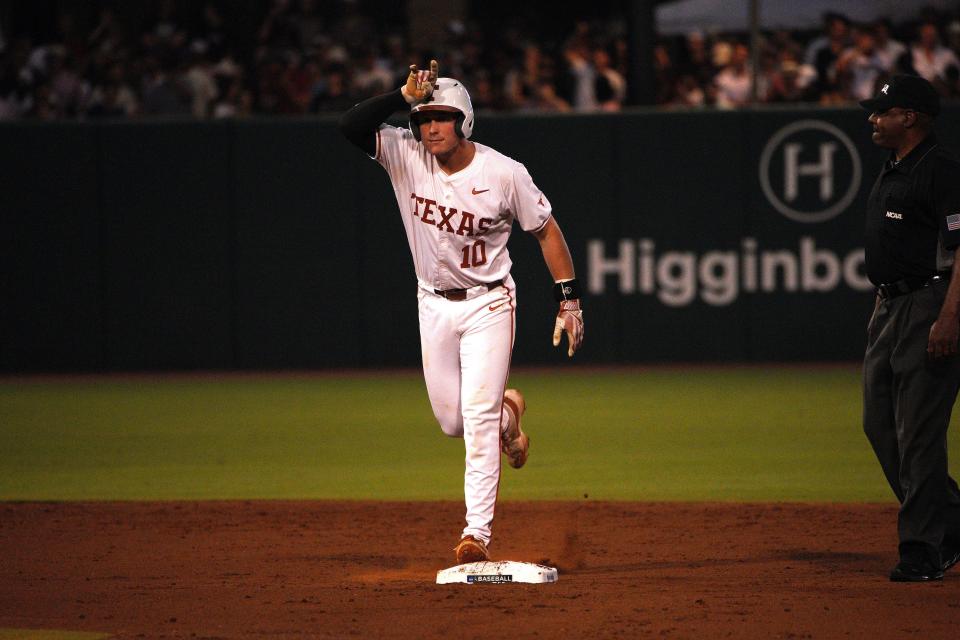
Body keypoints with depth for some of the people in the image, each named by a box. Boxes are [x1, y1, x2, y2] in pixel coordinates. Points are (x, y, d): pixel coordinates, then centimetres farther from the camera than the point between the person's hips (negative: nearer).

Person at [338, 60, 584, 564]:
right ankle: (507, 412, 45)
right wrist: (404, 96, -30)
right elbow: (349, 125, -22)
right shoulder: (406, 156, -10)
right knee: (450, 421, 10)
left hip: (488, 304, -4)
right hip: (434, 304, 4)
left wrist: (568, 299, -8)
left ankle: (477, 532, -13)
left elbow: (546, 230, -5)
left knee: (478, 415, -13)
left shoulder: (503, 173, -16)